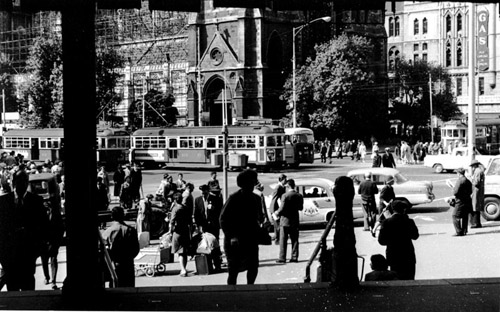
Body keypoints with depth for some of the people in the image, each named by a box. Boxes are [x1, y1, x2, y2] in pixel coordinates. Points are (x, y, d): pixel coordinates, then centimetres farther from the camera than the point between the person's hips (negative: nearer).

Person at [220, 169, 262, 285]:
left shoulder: (256, 198, 8)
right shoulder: (233, 198, -8)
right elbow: (223, 219, -10)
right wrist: (231, 236, -18)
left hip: (251, 239, 5)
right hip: (234, 240, -5)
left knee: (254, 267, 5)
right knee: (233, 270, -2)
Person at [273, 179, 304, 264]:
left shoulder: (285, 195, -17)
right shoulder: (299, 195, 0)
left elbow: (282, 209, -17)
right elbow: (301, 208, 9)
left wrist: (277, 213, 0)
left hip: (285, 220, -5)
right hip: (295, 221, 5)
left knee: (283, 240, 2)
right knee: (294, 240, 11)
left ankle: (282, 258, 1)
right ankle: (294, 257, 11)